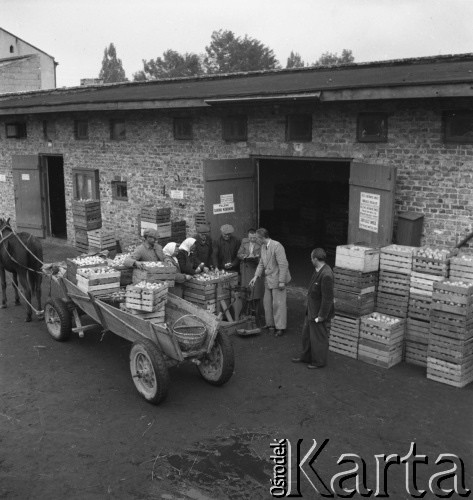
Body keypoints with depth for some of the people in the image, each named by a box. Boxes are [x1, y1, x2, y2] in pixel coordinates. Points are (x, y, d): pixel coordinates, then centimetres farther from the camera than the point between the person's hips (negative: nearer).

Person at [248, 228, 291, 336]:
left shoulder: (276, 246, -20)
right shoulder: (263, 247, 7)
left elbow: (283, 265, -21)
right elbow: (261, 263, 14)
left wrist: (282, 281, -21)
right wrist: (256, 276, 2)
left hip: (277, 280, -9)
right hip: (268, 280, 9)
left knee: (278, 304, -2)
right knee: (267, 302, 15)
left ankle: (280, 327, 7)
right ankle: (270, 324, 29)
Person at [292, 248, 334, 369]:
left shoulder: (326, 275, -29)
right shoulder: (318, 270, 1)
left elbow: (328, 298, -26)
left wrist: (321, 316, -21)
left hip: (320, 313, -10)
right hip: (311, 311, 10)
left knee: (319, 338, 8)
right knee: (307, 334, 23)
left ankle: (319, 362, 26)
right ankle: (306, 357, 40)